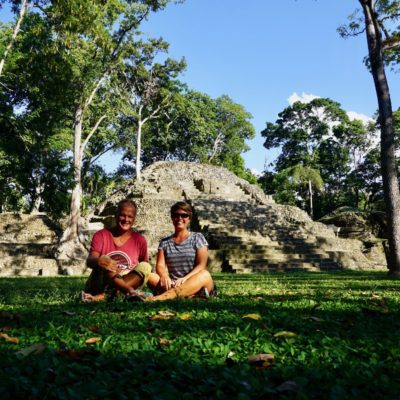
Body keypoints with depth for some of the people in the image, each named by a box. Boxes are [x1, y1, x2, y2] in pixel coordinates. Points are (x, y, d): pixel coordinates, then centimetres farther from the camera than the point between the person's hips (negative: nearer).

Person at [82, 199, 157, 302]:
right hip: (101, 285, -2)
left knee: (145, 266, -22)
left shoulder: (139, 240, 6)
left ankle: (103, 295, -35)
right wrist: (99, 261, -37)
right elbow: (90, 260, -14)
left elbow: (143, 270, 12)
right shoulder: (101, 235, 2)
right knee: (104, 264, -28)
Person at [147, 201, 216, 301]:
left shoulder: (197, 238, 8)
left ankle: (160, 297, -55)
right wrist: (164, 276, -23)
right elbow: (160, 265, 2)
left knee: (205, 275, -36)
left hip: (195, 284, -2)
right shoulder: (165, 242, 15)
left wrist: (185, 279, -24)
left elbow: (201, 265, -4)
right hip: (172, 284, 2)